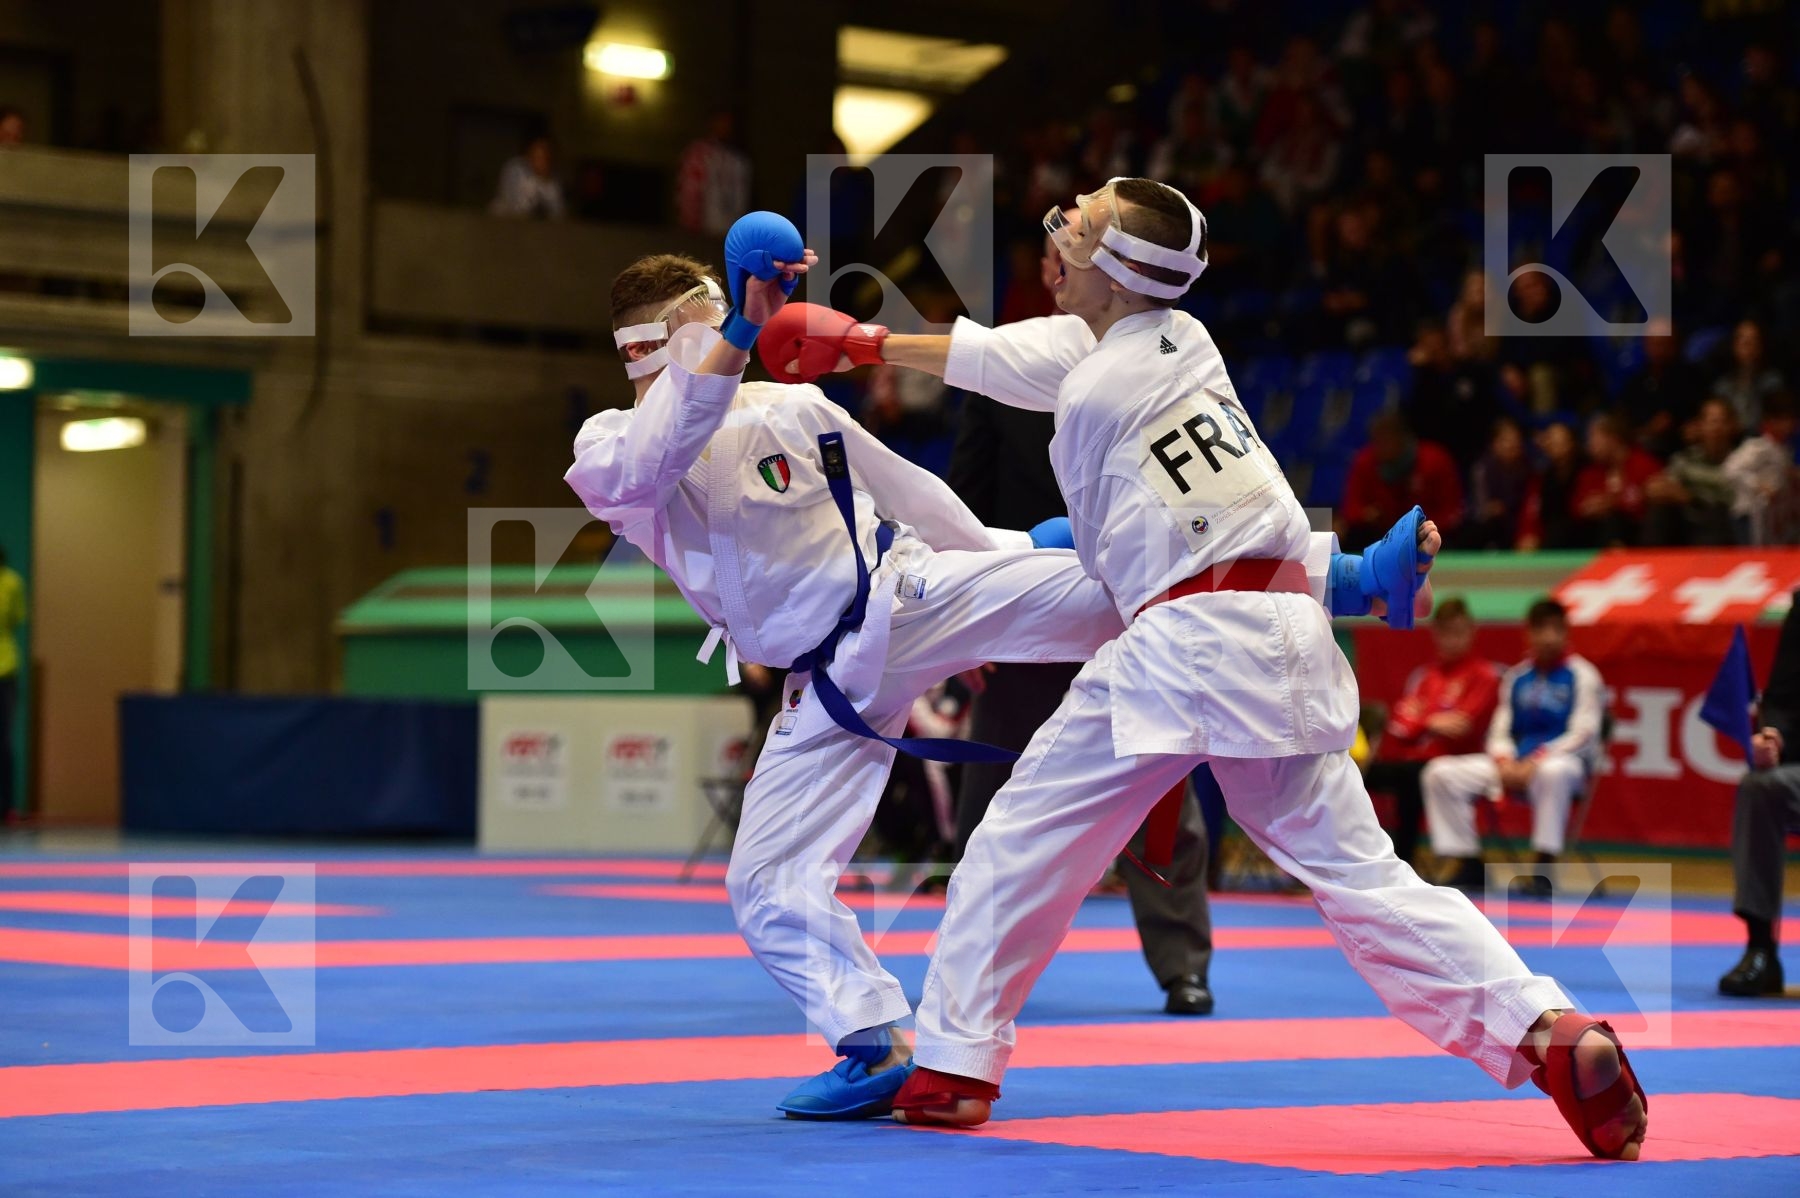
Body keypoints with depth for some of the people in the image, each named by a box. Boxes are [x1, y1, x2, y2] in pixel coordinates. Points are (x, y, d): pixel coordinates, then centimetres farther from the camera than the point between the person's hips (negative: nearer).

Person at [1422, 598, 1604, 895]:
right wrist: (1505, 762, -11)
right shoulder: (1516, 677, 13)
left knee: (1553, 772, -44)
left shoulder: (1582, 676, -3)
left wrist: (1535, 762, -22)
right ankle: (1469, 866, -6)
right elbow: (1500, 729, 12)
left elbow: (1583, 734, -11)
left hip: (1564, 761, -6)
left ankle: (1543, 870, -35)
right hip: (1515, 763, 6)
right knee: (1440, 774, -11)